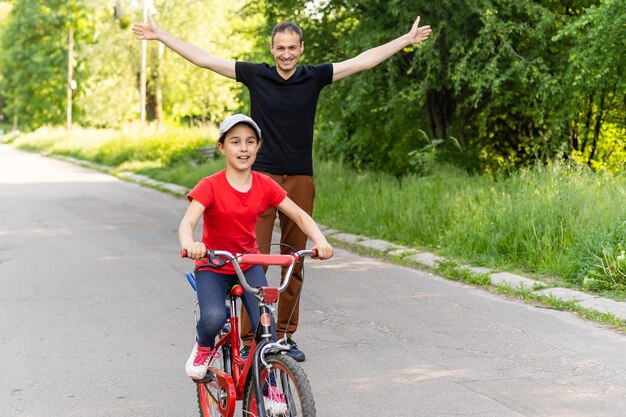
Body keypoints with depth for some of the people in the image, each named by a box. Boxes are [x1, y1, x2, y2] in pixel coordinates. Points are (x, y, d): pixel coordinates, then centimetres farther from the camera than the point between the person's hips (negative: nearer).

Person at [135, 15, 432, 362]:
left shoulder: (314, 77, 4)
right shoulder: (256, 75, 1)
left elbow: (364, 60, 7)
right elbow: (204, 59, 2)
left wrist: (407, 39, 7)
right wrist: (160, 35, 1)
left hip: (300, 180, 2)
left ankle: (286, 336, 18)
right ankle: (248, 338, -4)